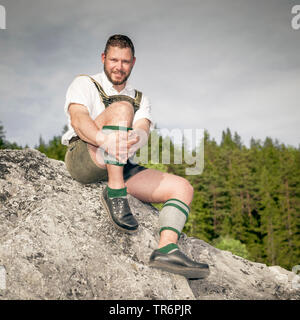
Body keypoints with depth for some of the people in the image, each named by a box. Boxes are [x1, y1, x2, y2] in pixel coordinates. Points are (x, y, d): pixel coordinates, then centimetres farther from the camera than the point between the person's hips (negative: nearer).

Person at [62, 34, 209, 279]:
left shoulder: (141, 100, 23)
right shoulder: (84, 84, 12)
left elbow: (143, 130, 0)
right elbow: (78, 119, -10)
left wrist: (134, 140, -27)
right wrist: (107, 141, -32)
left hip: (122, 167, 5)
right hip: (83, 159, -5)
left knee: (182, 187, -11)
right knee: (121, 107, -27)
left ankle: (166, 249, -28)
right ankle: (115, 194, -30)